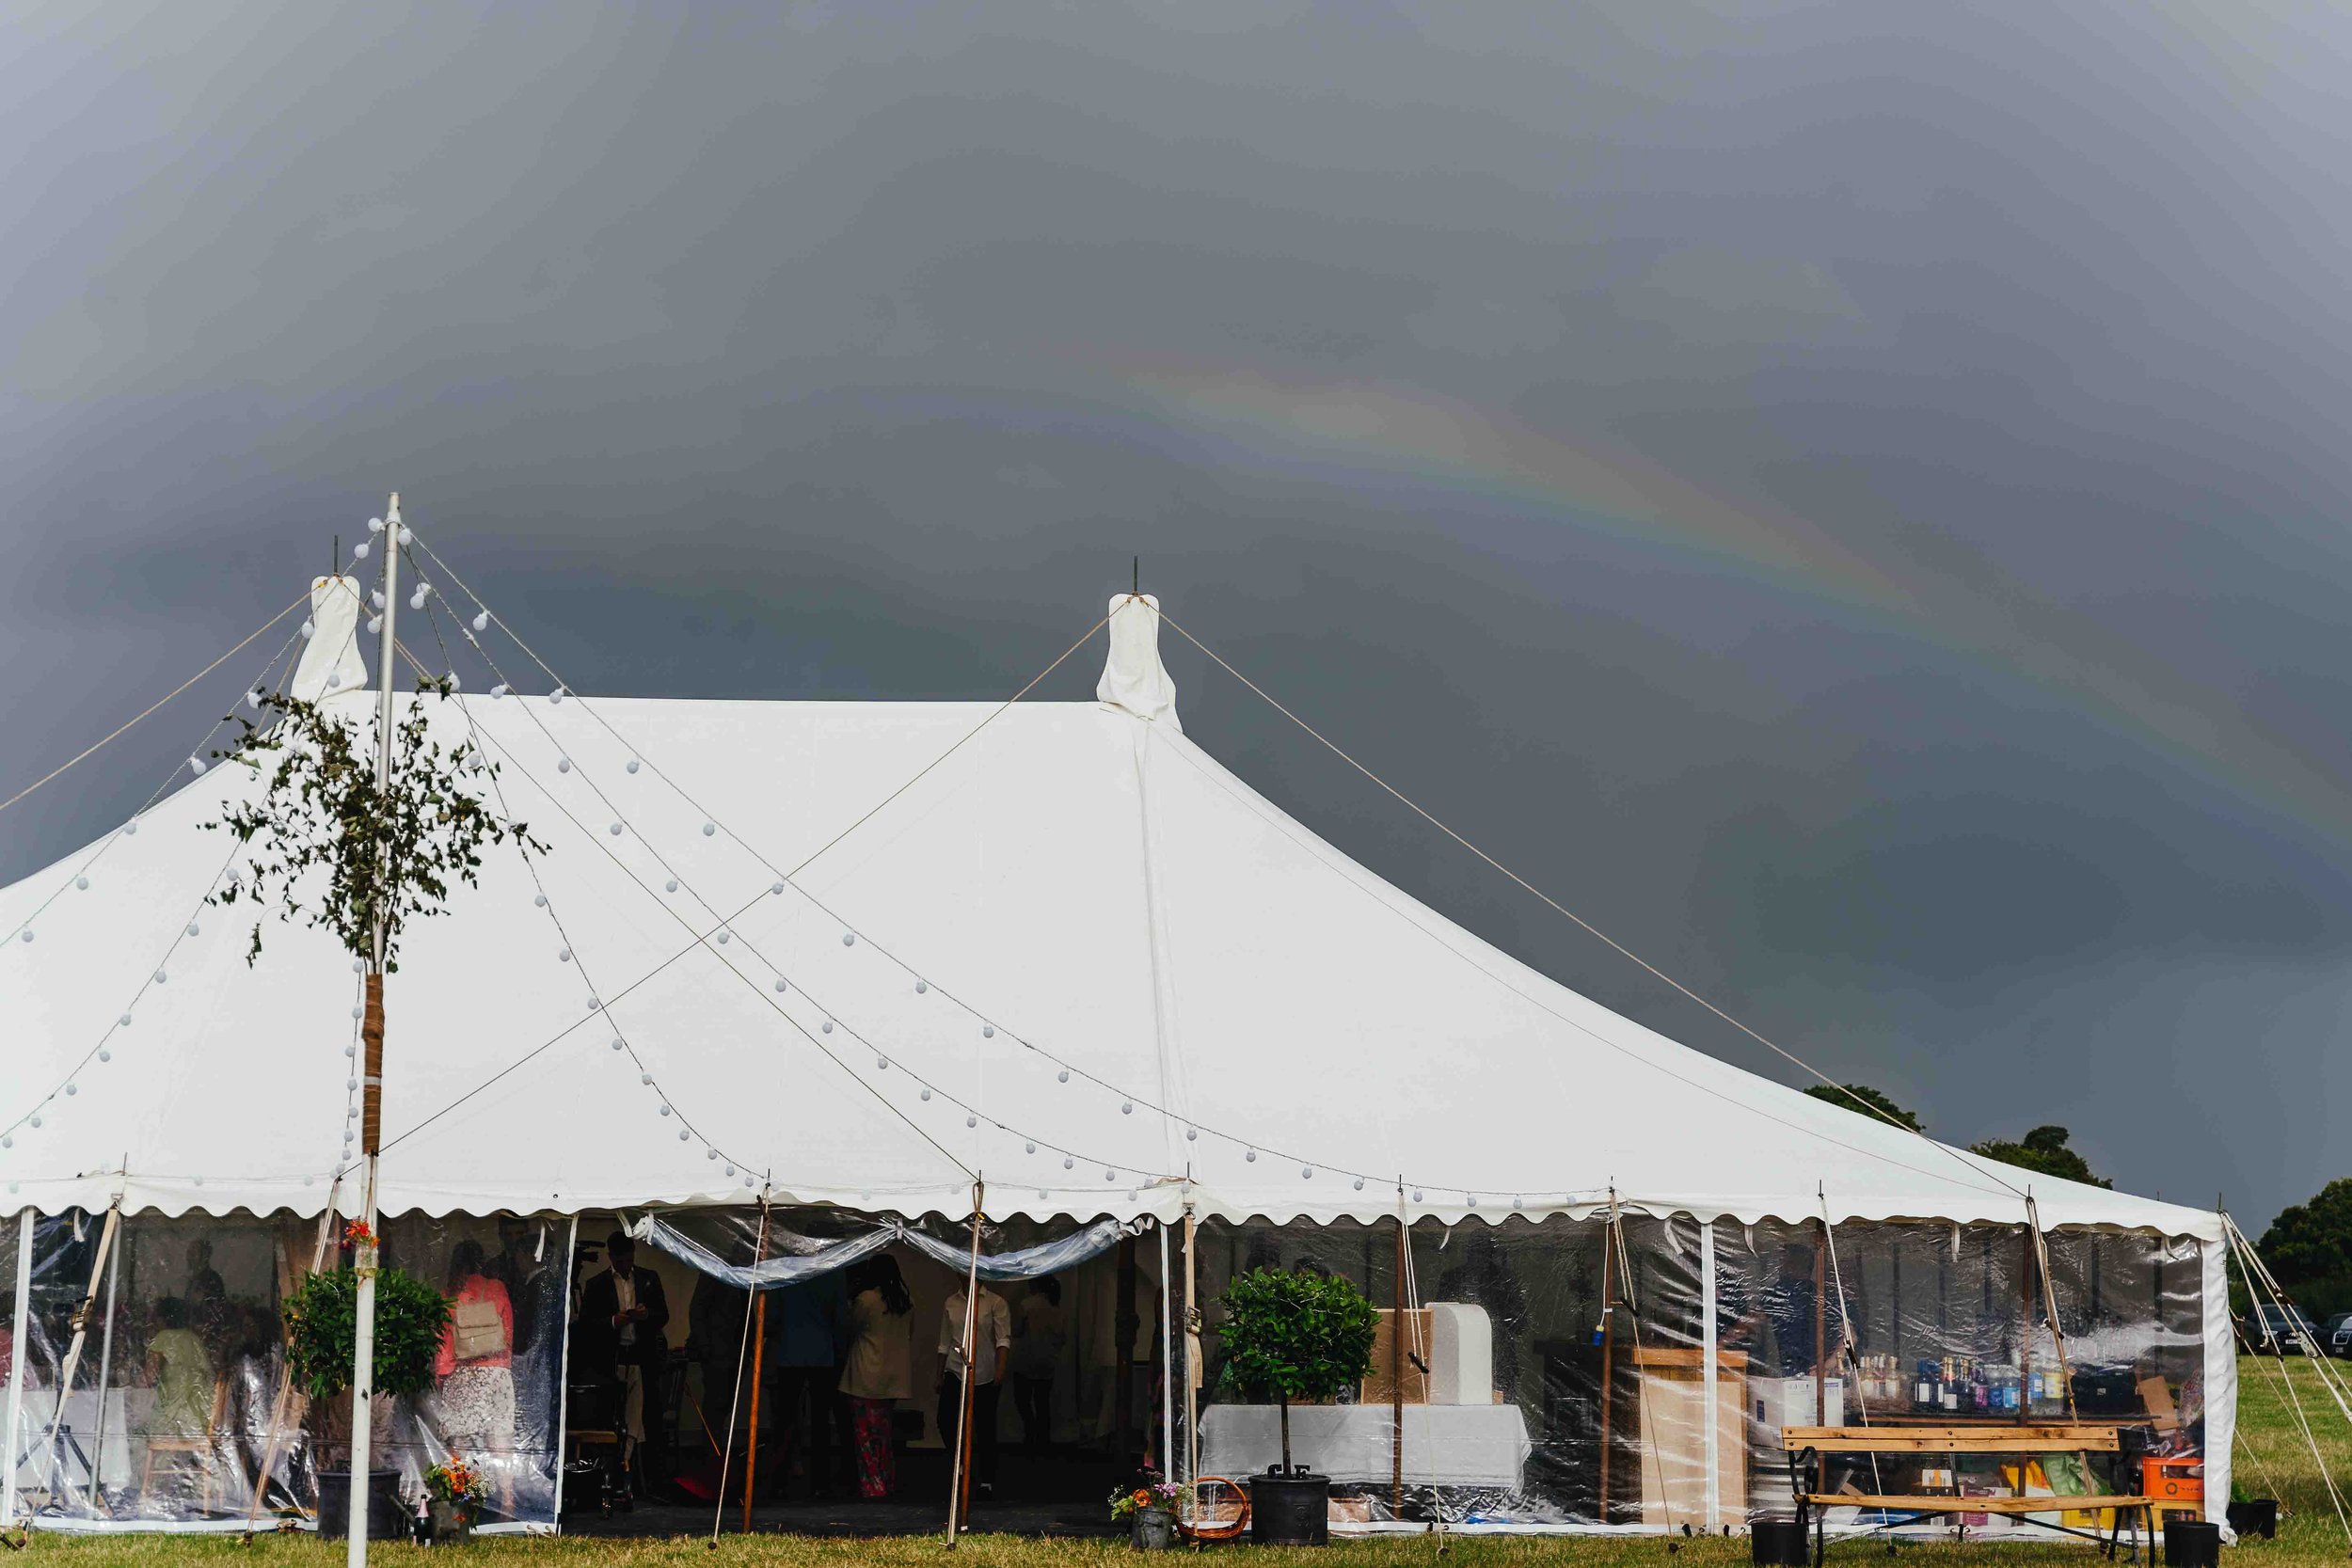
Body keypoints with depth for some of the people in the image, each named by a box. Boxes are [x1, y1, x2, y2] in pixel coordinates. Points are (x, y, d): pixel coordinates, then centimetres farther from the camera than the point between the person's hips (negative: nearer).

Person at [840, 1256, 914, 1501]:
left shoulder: (865, 1300, -12)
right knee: (883, 1432, 16)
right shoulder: (907, 1303, 4)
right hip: (895, 1378, 6)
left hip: (867, 1377, -6)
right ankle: (888, 1482, 18)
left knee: (866, 1433, 0)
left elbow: (852, 1330, 2)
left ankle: (872, 1487, -3)